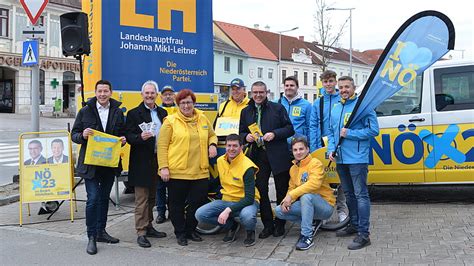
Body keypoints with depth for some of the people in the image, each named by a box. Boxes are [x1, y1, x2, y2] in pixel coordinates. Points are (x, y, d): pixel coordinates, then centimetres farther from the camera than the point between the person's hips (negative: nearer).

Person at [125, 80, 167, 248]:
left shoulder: (162, 113, 12)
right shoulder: (134, 113, -3)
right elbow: (128, 137, -8)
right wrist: (140, 137, -28)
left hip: (157, 160, 6)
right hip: (142, 162, -5)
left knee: (152, 197, 16)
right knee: (141, 199, -2)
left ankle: (148, 226, 27)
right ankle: (141, 232, 2)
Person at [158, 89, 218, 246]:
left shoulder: (203, 119, 10)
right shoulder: (170, 121, -3)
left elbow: (212, 135, 24)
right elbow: (162, 146, -6)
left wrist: (212, 144, 2)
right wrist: (163, 167, -12)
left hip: (200, 172, 4)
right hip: (177, 172, -4)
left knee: (198, 202, 9)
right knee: (177, 204, 7)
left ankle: (190, 230, 29)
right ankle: (180, 233, 23)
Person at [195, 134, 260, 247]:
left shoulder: (247, 167, -19)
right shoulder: (220, 161, 1)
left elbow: (249, 198, -23)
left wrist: (228, 210, -30)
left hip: (246, 201, -5)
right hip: (226, 200, 5)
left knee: (247, 216, -41)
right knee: (200, 214, -17)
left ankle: (250, 232, -1)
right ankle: (232, 226, 7)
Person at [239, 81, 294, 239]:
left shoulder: (278, 108, 2)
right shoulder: (245, 112, 11)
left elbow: (290, 129, -1)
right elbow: (241, 133, 16)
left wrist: (274, 134, -16)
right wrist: (246, 137, -7)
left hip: (278, 156, -2)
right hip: (257, 156, 3)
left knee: (282, 191, 6)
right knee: (261, 190, 3)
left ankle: (280, 224, 20)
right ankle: (268, 224, 15)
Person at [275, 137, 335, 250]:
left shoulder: (315, 163, -13)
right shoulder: (293, 168, 9)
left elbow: (314, 184, -29)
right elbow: (291, 188, 10)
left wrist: (292, 195, -31)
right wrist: (286, 200, -13)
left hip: (326, 207, -7)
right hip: (306, 206, 7)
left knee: (306, 196, -37)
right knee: (279, 210, -11)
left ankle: (307, 236, -27)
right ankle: (309, 226, 3)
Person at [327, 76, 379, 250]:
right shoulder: (336, 108, 13)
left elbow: (373, 130, -13)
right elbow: (331, 132, 18)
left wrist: (349, 134, -18)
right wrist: (331, 149, 2)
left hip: (357, 159, -7)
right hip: (340, 159, 8)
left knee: (360, 195, -6)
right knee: (349, 194, 18)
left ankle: (363, 234, -2)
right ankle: (354, 225, 32)